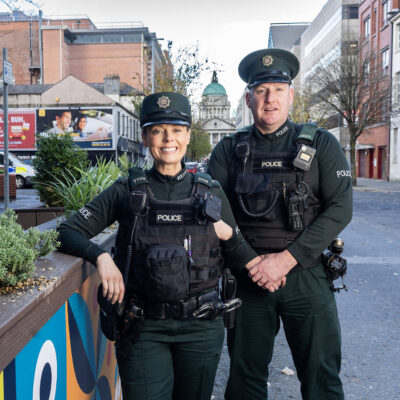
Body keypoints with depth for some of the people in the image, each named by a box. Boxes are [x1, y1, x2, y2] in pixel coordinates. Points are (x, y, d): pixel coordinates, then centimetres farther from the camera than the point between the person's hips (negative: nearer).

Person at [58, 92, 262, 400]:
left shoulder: (210, 192, 4)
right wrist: (101, 256, -17)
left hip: (200, 327, 2)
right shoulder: (127, 191, -1)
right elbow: (69, 232, 0)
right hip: (144, 327, -1)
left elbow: (237, 253, 9)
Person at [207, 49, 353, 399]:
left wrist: (286, 259, -15)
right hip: (247, 278, 1)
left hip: (306, 275, -1)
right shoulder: (229, 150, 4)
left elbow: (341, 208, -8)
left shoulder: (320, 144, 1)